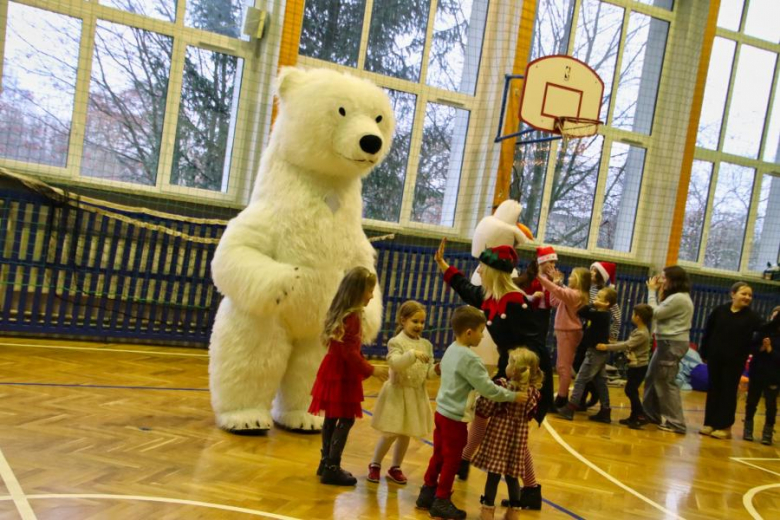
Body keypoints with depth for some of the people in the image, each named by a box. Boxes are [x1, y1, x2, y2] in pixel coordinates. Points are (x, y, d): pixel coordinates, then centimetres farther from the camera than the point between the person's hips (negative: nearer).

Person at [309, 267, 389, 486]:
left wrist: (365, 367, 16)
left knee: (332, 418, 15)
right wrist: (370, 370, -14)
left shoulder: (340, 312, 9)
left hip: (334, 370, 9)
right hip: (343, 374, -9)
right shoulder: (352, 316, -20)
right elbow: (350, 352, -22)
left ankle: (326, 463, 24)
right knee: (346, 420, -1)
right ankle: (332, 468, 4)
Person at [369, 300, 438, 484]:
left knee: (405, 434, 13)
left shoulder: (426, 345, 5)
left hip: (417, 394, 5)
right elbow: (395, 363, -27)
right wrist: (413, 354, -37)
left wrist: (435, 370, -14)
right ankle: (375, 465, 22)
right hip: (398, 392, -5)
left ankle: (395, 468, 29)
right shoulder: (396, 342, -10)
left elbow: (428, 374, 7)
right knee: (390, 433, 1)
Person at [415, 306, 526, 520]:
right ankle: (441, 502, 17)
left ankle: (428, 493, 30)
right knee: (451, 460, 6)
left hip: (442, 412, 8)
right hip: (455, 418, -8)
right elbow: (487, 389, -21)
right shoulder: (470, 358, -22)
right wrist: (513, 396, -12)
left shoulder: (451, 350, 5)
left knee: (438, 456, 19)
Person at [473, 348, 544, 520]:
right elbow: (529, 414, 7)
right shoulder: (532, 391, -4)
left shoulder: (502, 386, -17)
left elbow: (485, 410, -12)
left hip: (499, 433, -4)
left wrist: (478, 401, 6)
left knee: (493, 473, 5)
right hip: (518, 435, 4)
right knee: (512, 475, 15)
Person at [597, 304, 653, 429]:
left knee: (631, 391, -6)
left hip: (639, 367, -10)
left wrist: (607, 347, -26)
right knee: (630, 390, 14)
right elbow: (628, 343, 15)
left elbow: (627, 345, -26)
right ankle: (634, 416, 21)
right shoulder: (638, 331, 10)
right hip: (635, 366, 10)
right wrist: (614, 343, 6)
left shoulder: (642, 334, -22)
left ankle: (641, 417, -1)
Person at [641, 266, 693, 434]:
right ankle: (651, 414, 24)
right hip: (667, 342, 11)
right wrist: (658, 292, 8)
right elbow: (660, 312, 12)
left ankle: (676, 423, 0)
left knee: (665, 382, -6)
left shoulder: (679, 298, -18)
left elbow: (655, 313, -16)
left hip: (673, 344, -11)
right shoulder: (675, 297, 16)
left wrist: (652, 291, -7)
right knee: (652, 378, 15)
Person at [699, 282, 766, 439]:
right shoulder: (720, 310, -1)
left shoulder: (751, 316, -1)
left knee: (729, 392, 4)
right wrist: (704, 353, 3)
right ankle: (710, 423, 17)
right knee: (713, 390, 8)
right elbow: (707, 332, 3)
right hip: (715, 357, 1)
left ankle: (725, 427, 11)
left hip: (735, 361, -1)